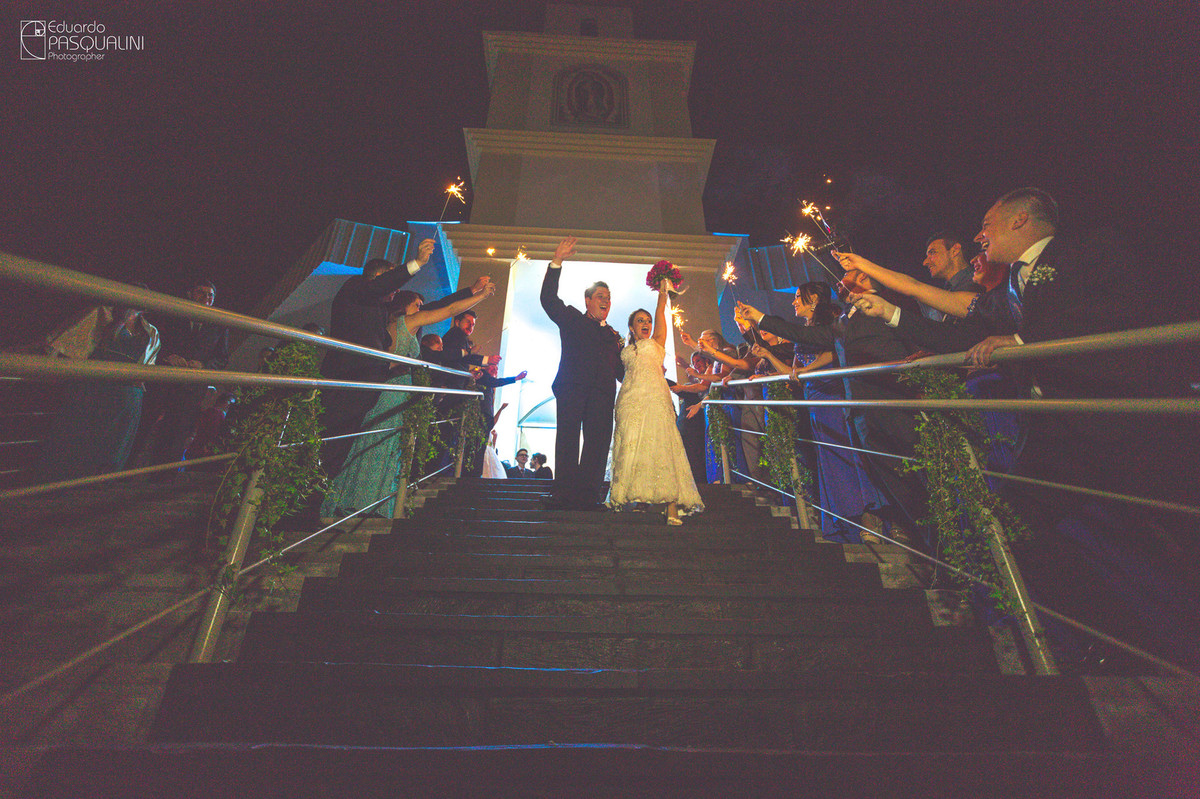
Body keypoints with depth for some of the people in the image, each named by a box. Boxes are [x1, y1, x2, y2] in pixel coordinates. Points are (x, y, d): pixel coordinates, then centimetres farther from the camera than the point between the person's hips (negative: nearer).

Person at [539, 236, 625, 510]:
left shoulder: (613, 335, 30)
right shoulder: (571, 319, 21)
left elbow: (620, 370, 24)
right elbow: (549, 299, 7)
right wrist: (556, 263, -1)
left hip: (602, 392, 3)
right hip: (572, 387, -3)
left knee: (598, 441, -8)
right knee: (567, 437, -11)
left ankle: (587, 496, -9)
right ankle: (564, 494, -10)